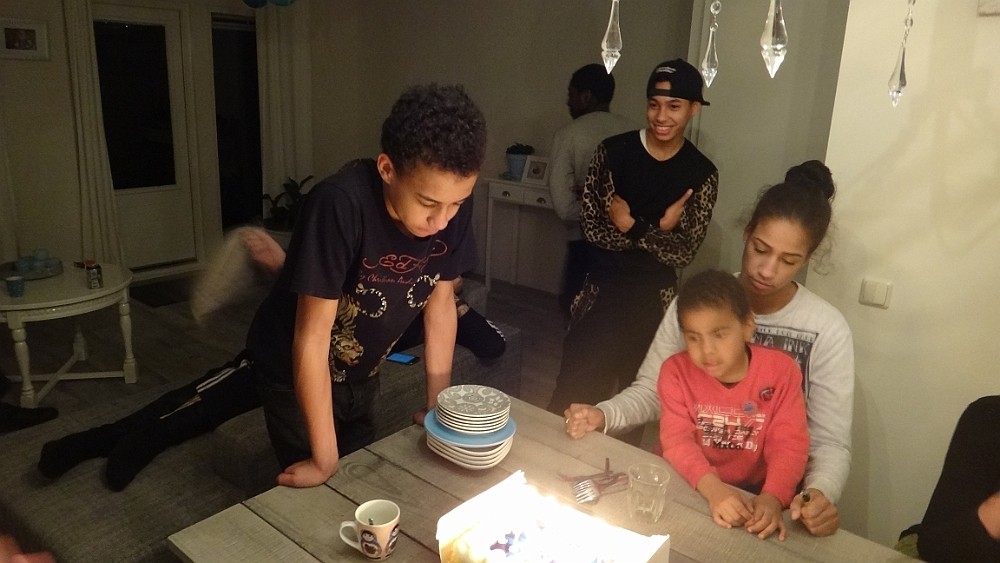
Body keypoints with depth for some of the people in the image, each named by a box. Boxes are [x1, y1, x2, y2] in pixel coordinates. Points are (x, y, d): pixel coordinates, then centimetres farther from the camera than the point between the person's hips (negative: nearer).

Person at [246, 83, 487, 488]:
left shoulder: (451, 204, -20)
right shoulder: (340, 205, -36)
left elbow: (440, 302, -7)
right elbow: (313, 336, -31)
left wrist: (439, 406, -2)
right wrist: (324, 461, -24)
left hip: (362, 374, 5)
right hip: (297, 376, -5)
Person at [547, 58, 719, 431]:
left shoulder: (702, 174, -2)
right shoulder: (613, 151, -6)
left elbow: (684, 253, -5)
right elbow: (591, 228, -10)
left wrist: (631, 226, -19)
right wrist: (656, 230, -20)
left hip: (655, 299, 2)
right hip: (602, 289, -2)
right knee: (577, 389, -1)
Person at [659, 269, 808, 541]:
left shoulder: (781, 371, -9)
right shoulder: (676, 371, -9)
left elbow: (789, 445, -12)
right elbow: (676, 439, -17)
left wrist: (772, 497, -29)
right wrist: (712, 488, -33)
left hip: (752, 494, 1)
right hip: (688, 489, 0)